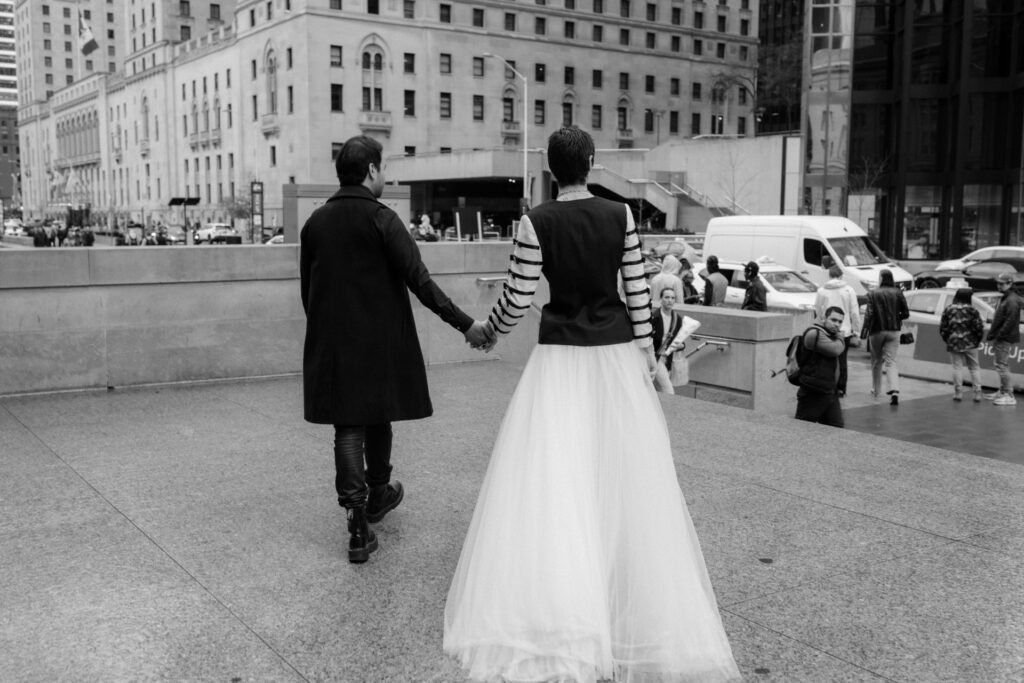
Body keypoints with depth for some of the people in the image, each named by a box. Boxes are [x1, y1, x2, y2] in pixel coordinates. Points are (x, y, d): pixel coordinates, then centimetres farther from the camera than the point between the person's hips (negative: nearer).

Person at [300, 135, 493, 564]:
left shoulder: (315, 222, 3)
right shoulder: (381, 219, -12)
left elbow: (306, 288, 10)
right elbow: (419, 280, -17)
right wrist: (465, 324, -14)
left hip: (330, 344, 3)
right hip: (379, 342, -3)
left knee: (347, 428, 4)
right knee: (378, 418, 17)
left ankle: (358, 528, 1)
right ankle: (377, 495, 38)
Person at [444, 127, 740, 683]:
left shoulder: (536, 222, -7)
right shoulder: (620, 214, -1)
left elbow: (517, 299, -6)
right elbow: (637, 289, 0)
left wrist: (490, 329, 13)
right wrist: (645, 346, 10)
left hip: (560, 356, -2)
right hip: (615, 352, 2)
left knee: (553, 475, 0)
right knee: (625, 474, 10)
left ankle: (559, 623, -2)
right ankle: (645, 609, 21)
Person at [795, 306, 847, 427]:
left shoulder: (833, 335, 17)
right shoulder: (814, 333, -15)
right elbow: (835, 350, -22)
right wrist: (840, 338, -3)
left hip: (830, 393, 9)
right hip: (812, 394, -9)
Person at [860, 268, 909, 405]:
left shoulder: (873, 294, -7)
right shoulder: (898, 293, 0)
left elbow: (869, 314, -12)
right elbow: (906, 313, 1)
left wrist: (863, 332, -8)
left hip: (877, 331, -1)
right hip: (894, 331, 2)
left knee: (876, 361, 15)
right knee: (891, 362, 1)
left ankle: (876, 390, 26)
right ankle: (894, 391, -18)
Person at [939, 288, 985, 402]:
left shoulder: (948, 309, -2)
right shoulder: (972, 310, -6)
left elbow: (942, 327, 0)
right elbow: (979, 327, -6)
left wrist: (947, 340, 12)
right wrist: (978, 340, 9)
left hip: (954, 343, 1)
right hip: (970, 344, 0)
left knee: (957, 367, 5)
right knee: (974, 367, 9)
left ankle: (958, 392, 5)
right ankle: (977, 393, 7)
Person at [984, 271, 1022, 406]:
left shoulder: (1012, 301, -16)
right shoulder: (1005, 298, 17)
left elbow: (1010, 322, -23)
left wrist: (998, 337, -21)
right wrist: (993, 336, 16)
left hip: (1004, 339, -11)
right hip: (1000, 338, 11)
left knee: (1002, 366, -9)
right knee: (1001, 365, 18)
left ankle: (1009, 396, -7)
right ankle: (1002, 392, 28)